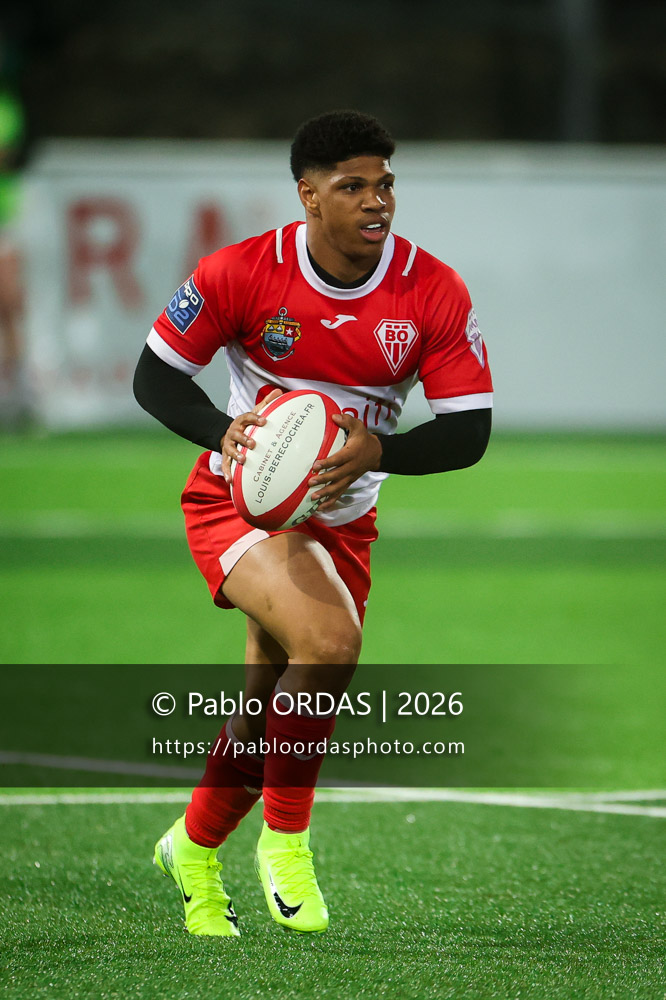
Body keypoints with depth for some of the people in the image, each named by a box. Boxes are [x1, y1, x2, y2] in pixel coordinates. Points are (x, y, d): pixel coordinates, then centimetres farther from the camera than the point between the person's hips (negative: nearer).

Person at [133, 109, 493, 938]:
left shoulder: (434, 294, -12)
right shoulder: (240, 273, -16)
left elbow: (468, 431, -11)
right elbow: (154, 376, -7)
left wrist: (375, 449, -29)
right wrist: (226, 429, -26)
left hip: (341, 518, 4)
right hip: (239, 499, -4)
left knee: (268, 717, 9)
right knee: (330, 640, -29)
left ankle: (195, 850, 38)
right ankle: (285, 839, -11)